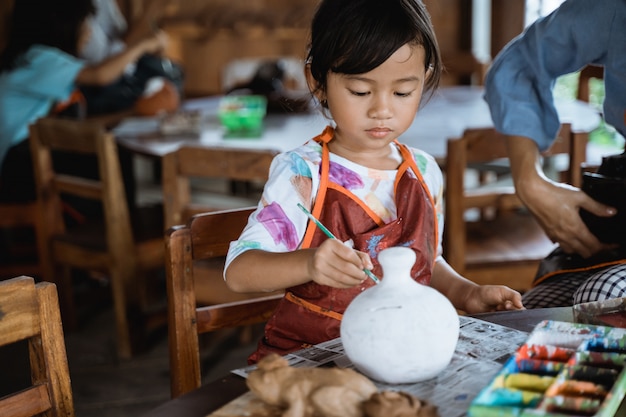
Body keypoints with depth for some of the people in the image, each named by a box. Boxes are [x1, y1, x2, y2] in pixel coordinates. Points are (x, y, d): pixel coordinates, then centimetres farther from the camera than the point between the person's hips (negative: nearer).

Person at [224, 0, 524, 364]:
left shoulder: (424, 172, 6)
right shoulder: (302, 173, -12)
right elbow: (239, 270, -19)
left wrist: (467, 294, 3)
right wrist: (308, 264, -37)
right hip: (308, 353, -3)